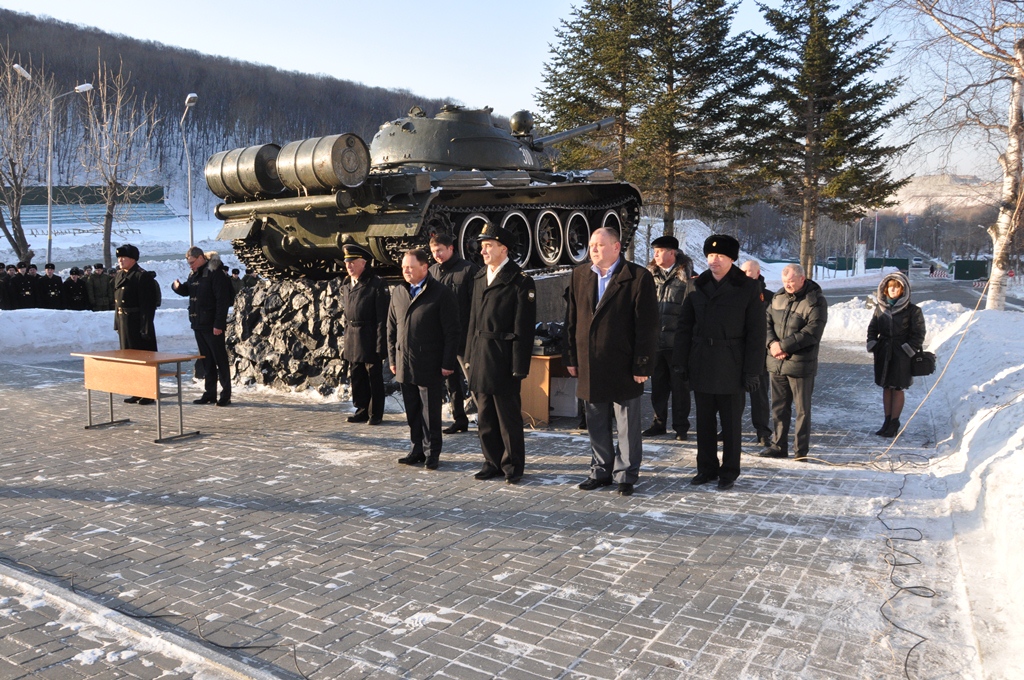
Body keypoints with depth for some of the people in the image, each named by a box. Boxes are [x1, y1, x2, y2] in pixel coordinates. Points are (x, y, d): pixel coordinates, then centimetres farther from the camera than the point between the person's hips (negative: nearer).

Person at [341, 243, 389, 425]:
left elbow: (382, 318, -13)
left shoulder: (376, 284, -11)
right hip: (352, 340, 7)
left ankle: (375, 414, 13)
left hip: (370, 340, -7)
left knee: (374, 377, 3)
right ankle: (362, 410, 25)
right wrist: (346, 341, 14)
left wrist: (380, 344, -16)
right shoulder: (346, 285, 11)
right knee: (356, 377, 13)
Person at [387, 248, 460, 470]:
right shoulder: (398, 292, 11)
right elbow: (392, 328, 15)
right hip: (405, 366, 5)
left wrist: (447, 364, -12)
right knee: (412, 412, 13)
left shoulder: (441, 294, -7)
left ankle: (432, 452, 15)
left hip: (430, 367, -5)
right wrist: (392, 358, 11)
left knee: (431, 413, 3)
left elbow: (451, 332, -9)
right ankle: (418, 449, 25)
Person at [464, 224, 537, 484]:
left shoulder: (519, 280, -10)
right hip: (480, 355, 7)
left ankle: (512, 465, 16)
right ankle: (493, 462, 25)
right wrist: (470, 355, 12)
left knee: (508, 416, 3)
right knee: (485, 416, 13)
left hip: (503, 358, -7)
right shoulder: (480, 277, 13)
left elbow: (523, 328, -12)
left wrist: (519, 366, -15)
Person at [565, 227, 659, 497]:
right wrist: (571, 358, 7)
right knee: (596, 425, 14)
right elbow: (572, 320, 11)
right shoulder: (580, 275, 9)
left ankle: (625, 475, 20)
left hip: (623, 366, -5)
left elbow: (646, 326, -10)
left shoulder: (639, 277, -8)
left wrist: (642, 365, -12)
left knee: (627, 426, 7)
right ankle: (601, 472, 28)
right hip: (590, 366, 5)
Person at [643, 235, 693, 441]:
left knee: (679, 386, 4)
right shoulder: (651, 274, 9)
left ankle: (681, 426, 13)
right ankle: (659, 423, 23)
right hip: (655, 339, 4)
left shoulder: (684, 273, -2)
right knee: (657, 385, 12)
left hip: (677, 340, -4)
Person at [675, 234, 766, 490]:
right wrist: (682, 362, 2)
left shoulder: (748, 288, -4)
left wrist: (752, 370, -10)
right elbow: (685, 327, 9)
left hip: (731, 368, -3)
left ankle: (729, 472, 20)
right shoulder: (698, 286, 6)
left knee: (731, 423, 7)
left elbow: (756, 333, -6)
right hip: (701, 366, 4)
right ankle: (707, 468, 25)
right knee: (704, 421, 12)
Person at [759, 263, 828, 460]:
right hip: (776, 363, 6)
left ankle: (801, 451, 14)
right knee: (779, 407, 14)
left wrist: (784, 346, -19)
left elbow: (811, 332, -19)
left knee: (802, 410, 5)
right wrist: (772, 343, -12)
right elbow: (767, 321, 6)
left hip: (801, 365, -6)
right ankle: (779, 446, 26)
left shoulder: (816, 301, -11)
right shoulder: (778, 296, 8)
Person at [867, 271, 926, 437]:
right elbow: (872, 328, 16)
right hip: (883, 354, 4)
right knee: (886, 388, 10)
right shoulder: (880, 308, 7)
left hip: (901, 355, -4)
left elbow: (918, 334, -4)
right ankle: (887, 421, 18)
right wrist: (872, 345, 4)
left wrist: (909, 350, -12)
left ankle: (894, 424, 9)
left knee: (897, 388, 2)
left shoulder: (912, 310, -5)